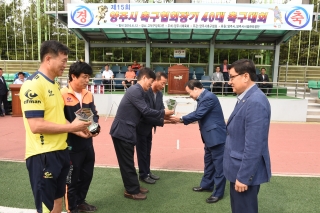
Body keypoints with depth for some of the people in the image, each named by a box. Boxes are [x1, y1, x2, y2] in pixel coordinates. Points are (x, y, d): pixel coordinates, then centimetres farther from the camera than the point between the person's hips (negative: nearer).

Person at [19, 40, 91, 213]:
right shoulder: (33, 85, -17)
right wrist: (71, 127, -17)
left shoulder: (53, 84, 13)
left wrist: (75, 129, 5)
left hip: (60, 151, 9)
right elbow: (36, 126, -24)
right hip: (43, 155, -9)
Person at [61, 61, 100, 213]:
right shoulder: (62, 95, -15)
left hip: (87, 143, 7)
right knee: (72, 178, 10)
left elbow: (94, 114, 11)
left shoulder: (88, 95, 7)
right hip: (71, 145, -7)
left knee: (87, 175, 19)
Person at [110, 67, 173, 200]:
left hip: (126, 130, 10)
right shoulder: (135, 90, -18)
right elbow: (146, 111, -20)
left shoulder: (137, 91, 13)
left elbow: (142, 114, 14)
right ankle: (131, 191, 16)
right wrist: (163, 113, -7)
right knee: (127, 162, 3)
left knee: (128, 161, 18)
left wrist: (161, 119, 11)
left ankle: (133, 187, 31)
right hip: (122, 131, -10)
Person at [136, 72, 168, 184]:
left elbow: (161, 109, 1)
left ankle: (147, 171, 33)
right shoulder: (145, 93, -27)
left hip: (149, 126, 8)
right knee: (142, 151, 6)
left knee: (147, 151, 18)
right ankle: (143, 175, 21)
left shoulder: (160, 94, 0)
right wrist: (162, 121, -32)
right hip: (141, 126, -8)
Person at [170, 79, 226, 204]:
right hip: (210, 136, 10)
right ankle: (207, 185, 37)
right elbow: (197, 114, 10)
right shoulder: (203, 98, 9)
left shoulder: (208, 97, -22)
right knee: (208, 162, 21)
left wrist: (181, 119, -12)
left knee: (218, 164, 3)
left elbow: (198, 115, -22)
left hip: (216, 135, -10)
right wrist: (183, 119, 1)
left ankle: (218, 193, 15)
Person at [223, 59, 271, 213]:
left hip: (246, 171, -9)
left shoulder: (255, 102, -25)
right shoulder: (246, 98, 7)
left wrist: (243, 176, -21)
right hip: (241, 167, 9)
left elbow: (254, 145, -26)